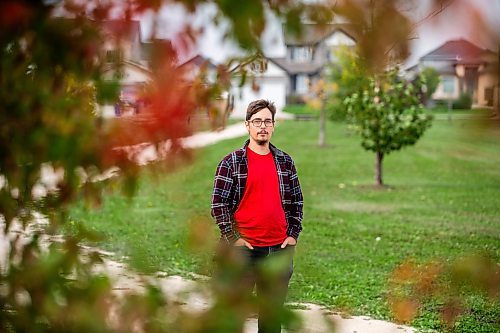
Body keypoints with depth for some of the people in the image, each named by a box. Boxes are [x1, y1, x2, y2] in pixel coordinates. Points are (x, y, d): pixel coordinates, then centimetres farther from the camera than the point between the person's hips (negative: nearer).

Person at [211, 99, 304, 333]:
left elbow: (296, 201, 15)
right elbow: (218, 203, -5)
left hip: (279, 249, 4)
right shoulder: (232, 162, -2)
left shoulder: (285, 162, 10)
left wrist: (293, 235, 5)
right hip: (243, 249, -4)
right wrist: (233, 238, -10)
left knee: (272, 312, 11)